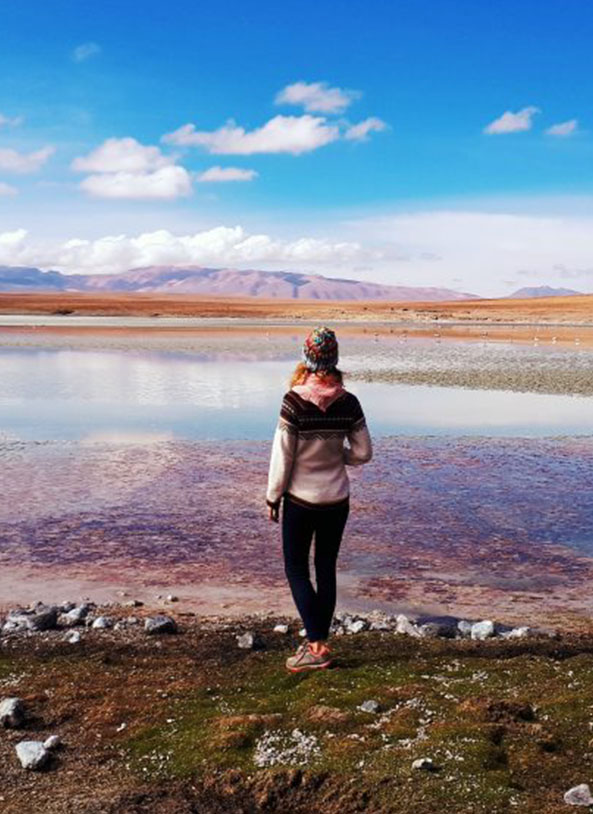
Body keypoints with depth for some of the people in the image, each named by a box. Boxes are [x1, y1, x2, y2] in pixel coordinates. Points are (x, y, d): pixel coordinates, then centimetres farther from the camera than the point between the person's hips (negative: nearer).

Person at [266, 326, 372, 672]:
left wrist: (273, 498, -1)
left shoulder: (294, 402, -17)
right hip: (337, 500, 4)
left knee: (296, 569, 8)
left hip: (300, 500, -4)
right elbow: (363, 452, 0)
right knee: (326, 569, 15)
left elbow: (282, 455, -13)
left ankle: (316, 645, 0)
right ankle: (320, 643, 23)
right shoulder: (348, 403, -6)